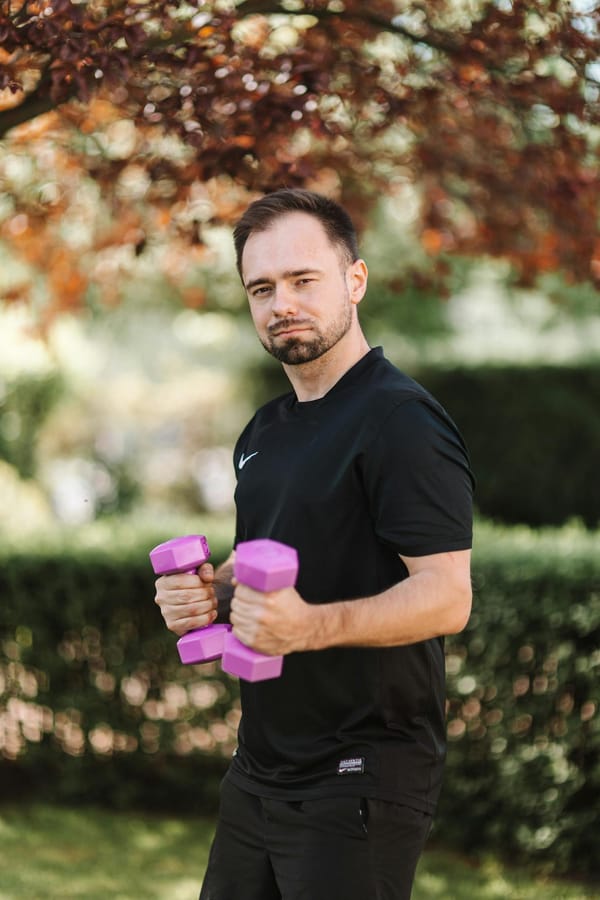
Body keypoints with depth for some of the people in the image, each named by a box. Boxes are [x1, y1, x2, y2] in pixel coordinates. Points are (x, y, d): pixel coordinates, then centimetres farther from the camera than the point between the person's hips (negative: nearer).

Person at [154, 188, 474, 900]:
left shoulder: (401, 420, -14)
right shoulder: (264, 432, 14)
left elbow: (447, 598, -21)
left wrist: (311, 625, -35)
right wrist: (207, 593, 2)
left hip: (362, 781, -8)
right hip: (258, 772, 8)